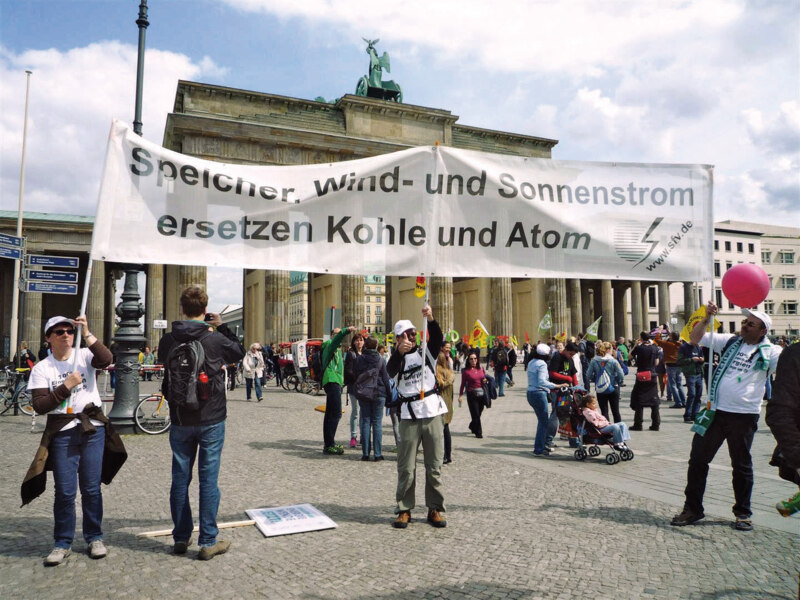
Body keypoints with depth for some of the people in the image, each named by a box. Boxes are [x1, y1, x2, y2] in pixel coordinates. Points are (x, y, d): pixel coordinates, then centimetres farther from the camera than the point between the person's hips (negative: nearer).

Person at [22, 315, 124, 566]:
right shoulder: (42, 368, 2)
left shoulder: (84, 356, 1)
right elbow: (39, 406, -5)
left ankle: (94, 538, 21)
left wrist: (87, 333, -22)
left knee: (91, 488, 7)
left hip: (93, 429, 0)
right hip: (62, 433, 0)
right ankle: (62, 543, 17)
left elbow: (106, 359, -22)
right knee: (65, 491, 2)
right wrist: (66, 386, -13)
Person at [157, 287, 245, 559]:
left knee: (180, 478, 13)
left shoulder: (168, 341, -4)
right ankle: (208, 542, 8)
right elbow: (239, 353, 7)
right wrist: (222, 326, 9)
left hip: (180, 420, 3)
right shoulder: (216, 339, -13)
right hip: (211, 419, -3)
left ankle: (180, 538, 24)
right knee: (208, 479, 3)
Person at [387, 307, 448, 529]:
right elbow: (390, 371, -17)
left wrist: (431, 319, -30)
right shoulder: (397, 358, 7)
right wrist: (399, 352, -36)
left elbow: (438, 339, -11)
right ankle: (404, 509, 12)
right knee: (406, 466, 0)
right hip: (409, 414, -1)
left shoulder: (427, 352, 10)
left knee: (434, 465, 5)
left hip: (432, 412, 1)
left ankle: (435, 509, 16)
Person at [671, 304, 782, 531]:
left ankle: (743, 513, 28)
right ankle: (692, 508, 18)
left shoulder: (769, 352, -1)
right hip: (715, 411, 3)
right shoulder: (730, 341, 7)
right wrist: (707, 318, -7)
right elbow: (695, 337, 6)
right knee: (698, 459, 5)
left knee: (742, 465, 11)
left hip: (744, 416, -3)